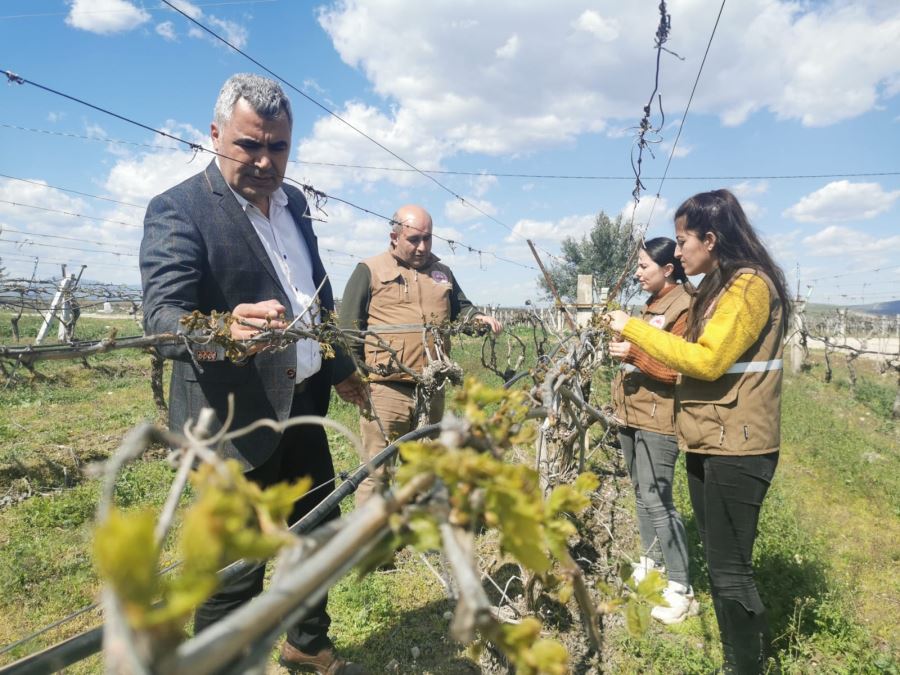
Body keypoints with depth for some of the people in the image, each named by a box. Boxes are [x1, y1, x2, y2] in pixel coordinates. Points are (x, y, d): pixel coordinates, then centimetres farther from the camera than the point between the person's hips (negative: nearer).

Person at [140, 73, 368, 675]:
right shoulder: (179, 210, -13)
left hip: (303, 404, 8)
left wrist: (341, 367, 20)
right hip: (238, 416, -7)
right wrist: (220, 332, -46)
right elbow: (162, 315, -25)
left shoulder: (293, 201, 9)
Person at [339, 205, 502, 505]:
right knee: (378, 470, -3)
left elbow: (460, 309, 25)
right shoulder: (370, 271, 0)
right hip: (387, 388, -5)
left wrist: (478, 318, 3)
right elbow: (349, 329, -2)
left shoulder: (441, 272, 16)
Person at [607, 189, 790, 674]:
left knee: (730, 571, -1)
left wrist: (633, 329, -18)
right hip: (707, 442, 10)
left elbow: (708, 361, -23)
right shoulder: (716, 287, 15)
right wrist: (641, 354, 7)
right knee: (720, 564, 17)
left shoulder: (750, 285, -14)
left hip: (736, 447, -10)